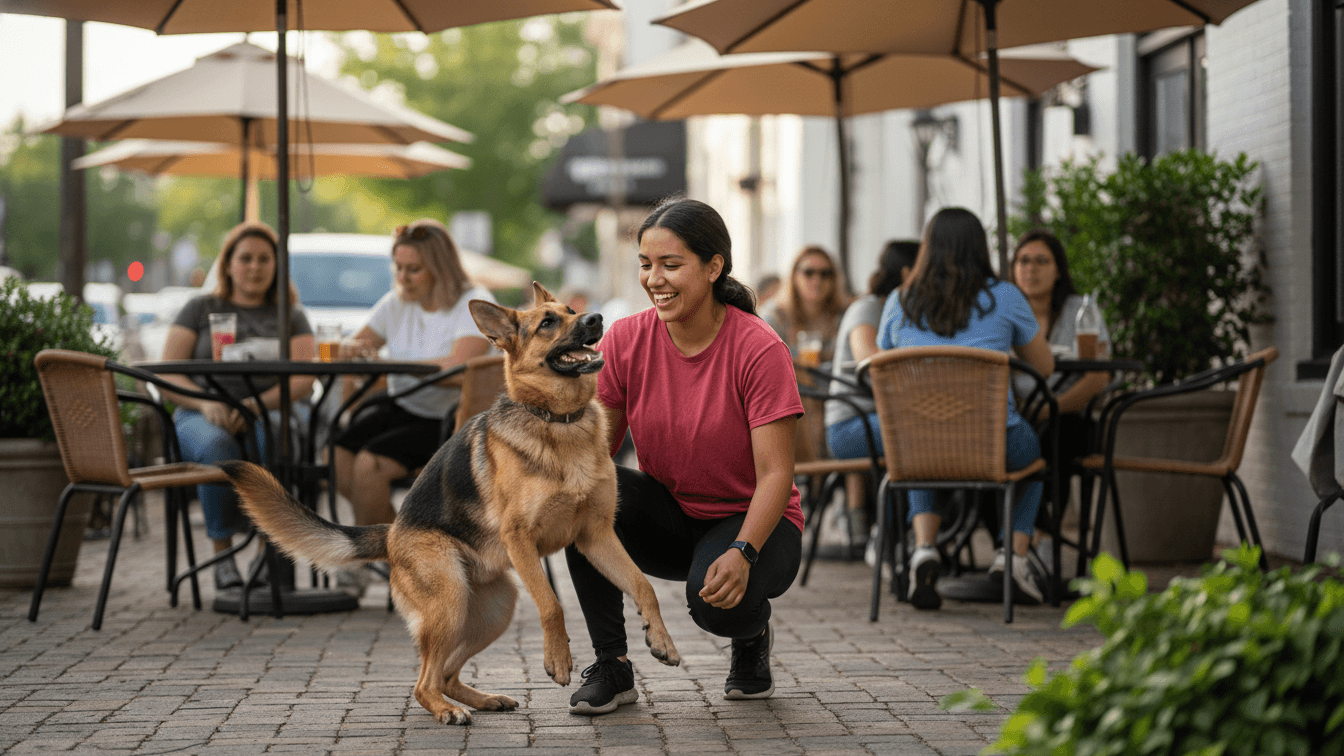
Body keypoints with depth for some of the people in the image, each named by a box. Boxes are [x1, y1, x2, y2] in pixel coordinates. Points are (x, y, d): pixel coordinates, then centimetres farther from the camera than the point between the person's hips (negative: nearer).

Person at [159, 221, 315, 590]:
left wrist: (257, 405, -19)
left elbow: (303, 380, 1)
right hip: (201, 418, 0)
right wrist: (206, 403, -17)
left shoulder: (291, 317, 17)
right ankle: (223, 556, -27)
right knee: (218, 448, -38)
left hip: (268, 417, 0)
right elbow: (167, 374, 5)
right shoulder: (200, 309, 15)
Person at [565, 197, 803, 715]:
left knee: (715, 598, -36)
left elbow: (775, 474, -21)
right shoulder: (625, 340, -9)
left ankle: (751, 635, 6)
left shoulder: (759, 350, -20)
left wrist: (741, 553, -38)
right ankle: (611, 666, -13)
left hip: (753, 522, -3)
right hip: (667, 518, 4)